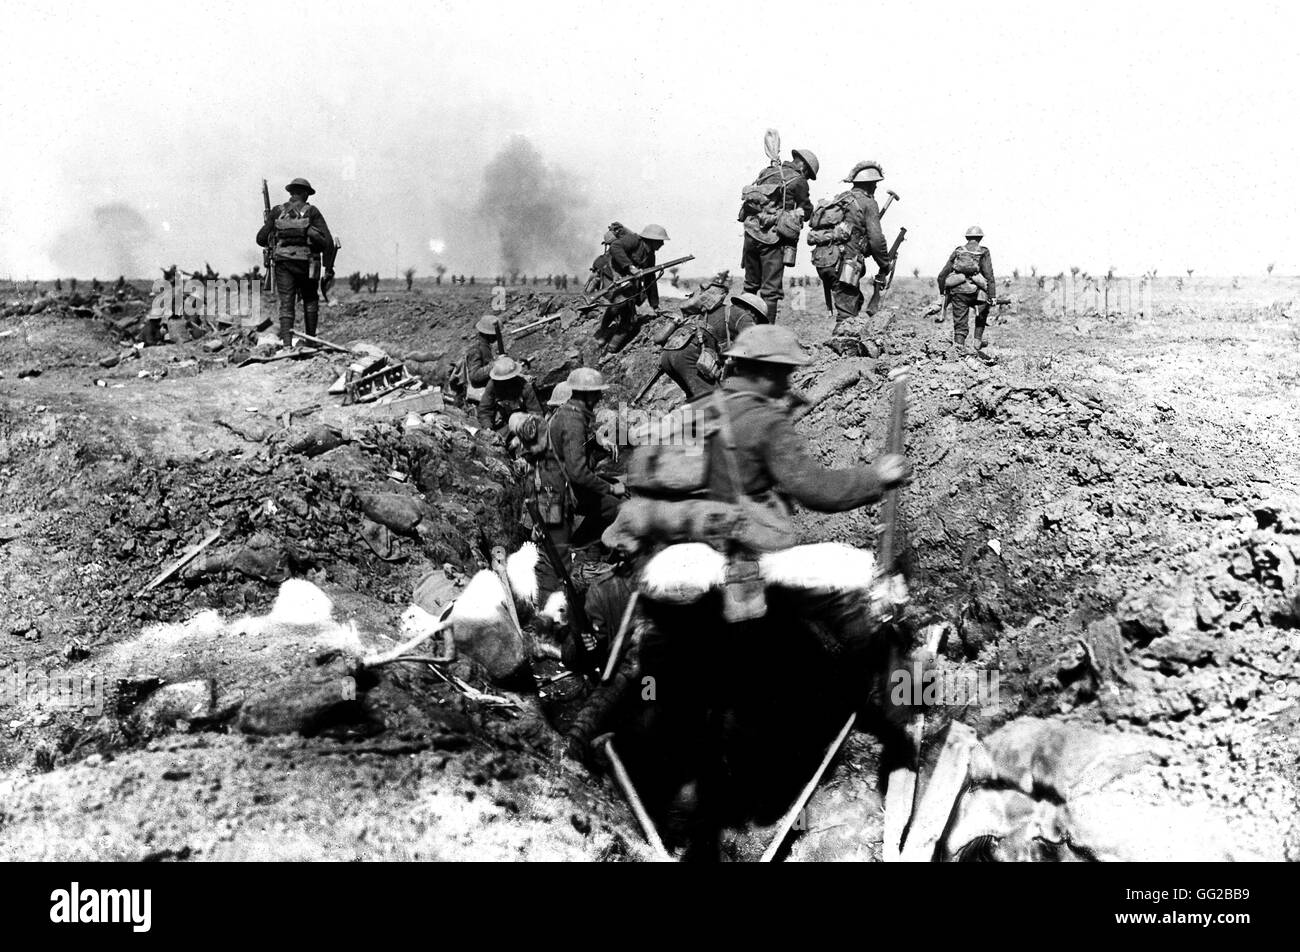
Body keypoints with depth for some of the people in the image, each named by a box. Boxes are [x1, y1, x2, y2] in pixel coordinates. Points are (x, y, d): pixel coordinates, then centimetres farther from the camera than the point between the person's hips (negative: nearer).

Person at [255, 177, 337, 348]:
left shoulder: (277, 212, 6)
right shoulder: (312, 212, 0)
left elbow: (261, 239, 8)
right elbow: (327, 240, -8)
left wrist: (274, 243, 29)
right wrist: (329, 267, -3)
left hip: (283, 263, 1)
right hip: (307, 264, -1)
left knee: (286, 305, 1)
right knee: (310, 302, 17)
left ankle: (287, 344, -12)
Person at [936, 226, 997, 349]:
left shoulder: (957, 251, 15)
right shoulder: (983, 252, 6)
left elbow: (942, 275, 12)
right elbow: (989, 276, -4)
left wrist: (942, 293, 21)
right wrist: (992, 296, -5)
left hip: (957, 291, 2)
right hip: (974, 291, -2)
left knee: (960, 325, 5)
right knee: (982, 313, 28)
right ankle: (977, 340, 21)